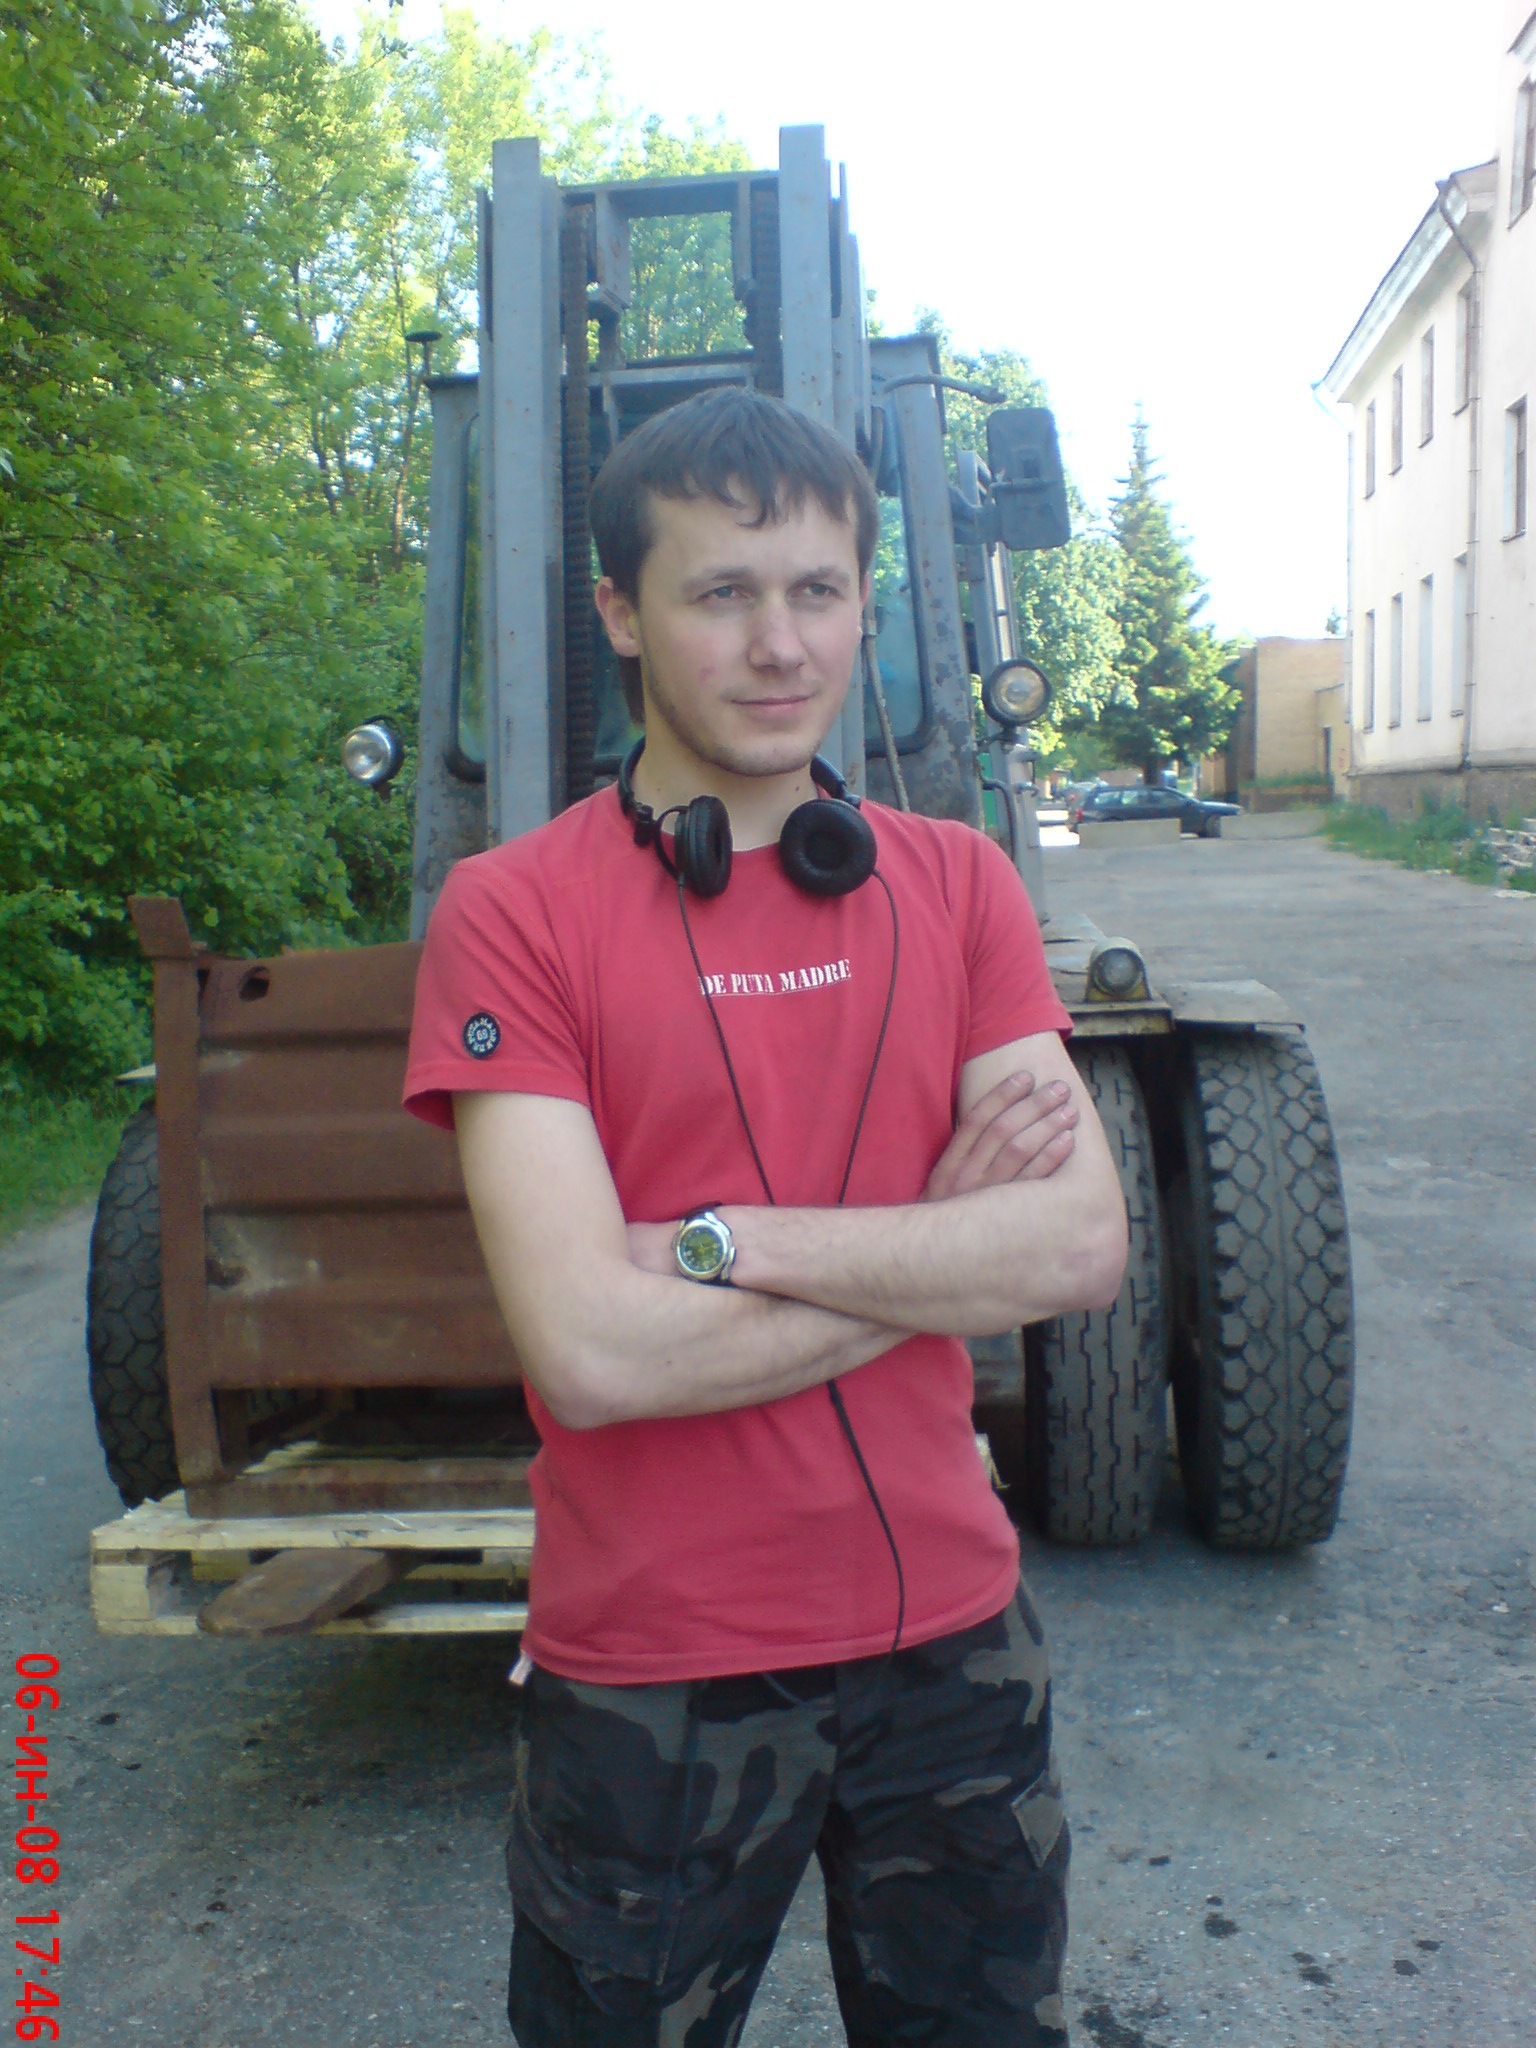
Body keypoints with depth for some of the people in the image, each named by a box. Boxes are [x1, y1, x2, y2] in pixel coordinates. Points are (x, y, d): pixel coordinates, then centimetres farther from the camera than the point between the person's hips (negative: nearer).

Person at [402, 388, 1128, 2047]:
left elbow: (1084, 1245, -11)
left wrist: (732, 1239, -20)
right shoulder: (513, 912, -13)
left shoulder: (956, 882, 0)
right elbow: (596, 1351, -23)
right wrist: (945, 1242, -15)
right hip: (652, 1670, -3)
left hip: (950, 1628, 4)